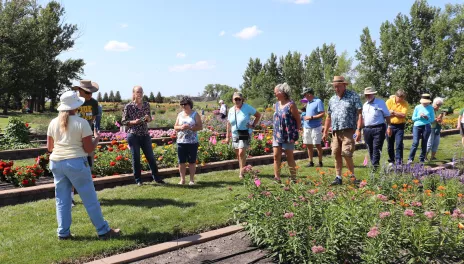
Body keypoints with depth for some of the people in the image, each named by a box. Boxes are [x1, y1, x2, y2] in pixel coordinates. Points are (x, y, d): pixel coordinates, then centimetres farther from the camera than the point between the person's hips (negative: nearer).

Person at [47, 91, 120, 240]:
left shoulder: (53, 123, 6)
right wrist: (97, 138, 8)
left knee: (62, 199, 14)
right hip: (76, 163, -5)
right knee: (90, 199, 3)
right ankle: (103, 231, 11)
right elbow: (89, 149, -8)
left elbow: (49, 147, 13)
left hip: (56, 162, 5)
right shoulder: (81, 122, -9)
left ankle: (63, 233, 17)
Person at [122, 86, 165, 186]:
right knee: (136, 158, 4)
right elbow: (124, 121, -2)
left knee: (151, 156, 7)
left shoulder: (147, 104, 6)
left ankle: (156, 177, 18)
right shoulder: (128, 106, -5)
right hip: (133, 135, -3)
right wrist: (134, 122, -18)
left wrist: (148, 118, -8)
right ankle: (138, 180, 16)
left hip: (145, 134, 3)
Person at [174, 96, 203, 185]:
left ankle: (192, 179, 14)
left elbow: (200, 127, -4)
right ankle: (182, 179, 14)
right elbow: (175, 127, 12)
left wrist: (190, 127, -17)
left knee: (192, 161, 3)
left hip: (192, 142, -3)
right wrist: (181, 127, -10)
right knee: (181, 161, 4)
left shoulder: (195, 114, 1)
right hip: (181, 141, 3)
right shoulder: (180, 114, 11)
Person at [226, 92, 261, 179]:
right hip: (235, 135, 5)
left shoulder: (247, 107, -7)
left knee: (242, 153, -16)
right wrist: (227, 136, 12)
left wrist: (253, 125, -7)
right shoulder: (231, 110, 5)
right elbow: (229, 124, 13)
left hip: (245, 134, -5)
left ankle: (242, 172, -3)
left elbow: (258, 115, 1)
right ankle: (242, 169, 29)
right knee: (238, 154, 11)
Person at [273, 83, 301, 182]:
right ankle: (277, 178, 9)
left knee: (289, 157, 3)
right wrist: (274, 132, 12)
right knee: (276, 156, 2)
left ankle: (294, 178, 15)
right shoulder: (277, 104, 9)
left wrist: (295, 133, -7)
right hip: (277, 134, 6)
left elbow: (298, 120, -7)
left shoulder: (291, 104, -11)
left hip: (288, 135, -6)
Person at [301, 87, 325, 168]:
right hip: (307, 127, 8)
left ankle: (320, 162, 8)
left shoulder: (318, 101, -9)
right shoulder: (308, 102, 15)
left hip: (316, 127, -8)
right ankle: (311, 162, 18)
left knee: (317, 145, -2)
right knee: (309, 145, 9)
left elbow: (322, 114, -14)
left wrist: (311, 117, -18)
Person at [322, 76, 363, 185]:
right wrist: (325, 132, 19)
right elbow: (328, 117, 21)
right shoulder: (332, 99, 17)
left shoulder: (353, 96, 0)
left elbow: (359, 114, -5)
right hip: (336, 131, 6)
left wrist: (358, 129, -15)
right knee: (336, 155, 6)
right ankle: (338, 177, 15)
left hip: (348, 130, -5)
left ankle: (352, 176, 8)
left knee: (346, 154, -11)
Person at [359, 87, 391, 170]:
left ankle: (375, 166, -12)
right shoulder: (365, 105, 17)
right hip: (367, 129, 6)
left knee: (376, 148, -11)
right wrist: (360, 130, 14)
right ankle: (373, 165, 17)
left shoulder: (380, 102, 1)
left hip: (378, 129, -5)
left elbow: (387, 116, -1)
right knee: (370, 150, 8)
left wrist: (389, 127, -7)